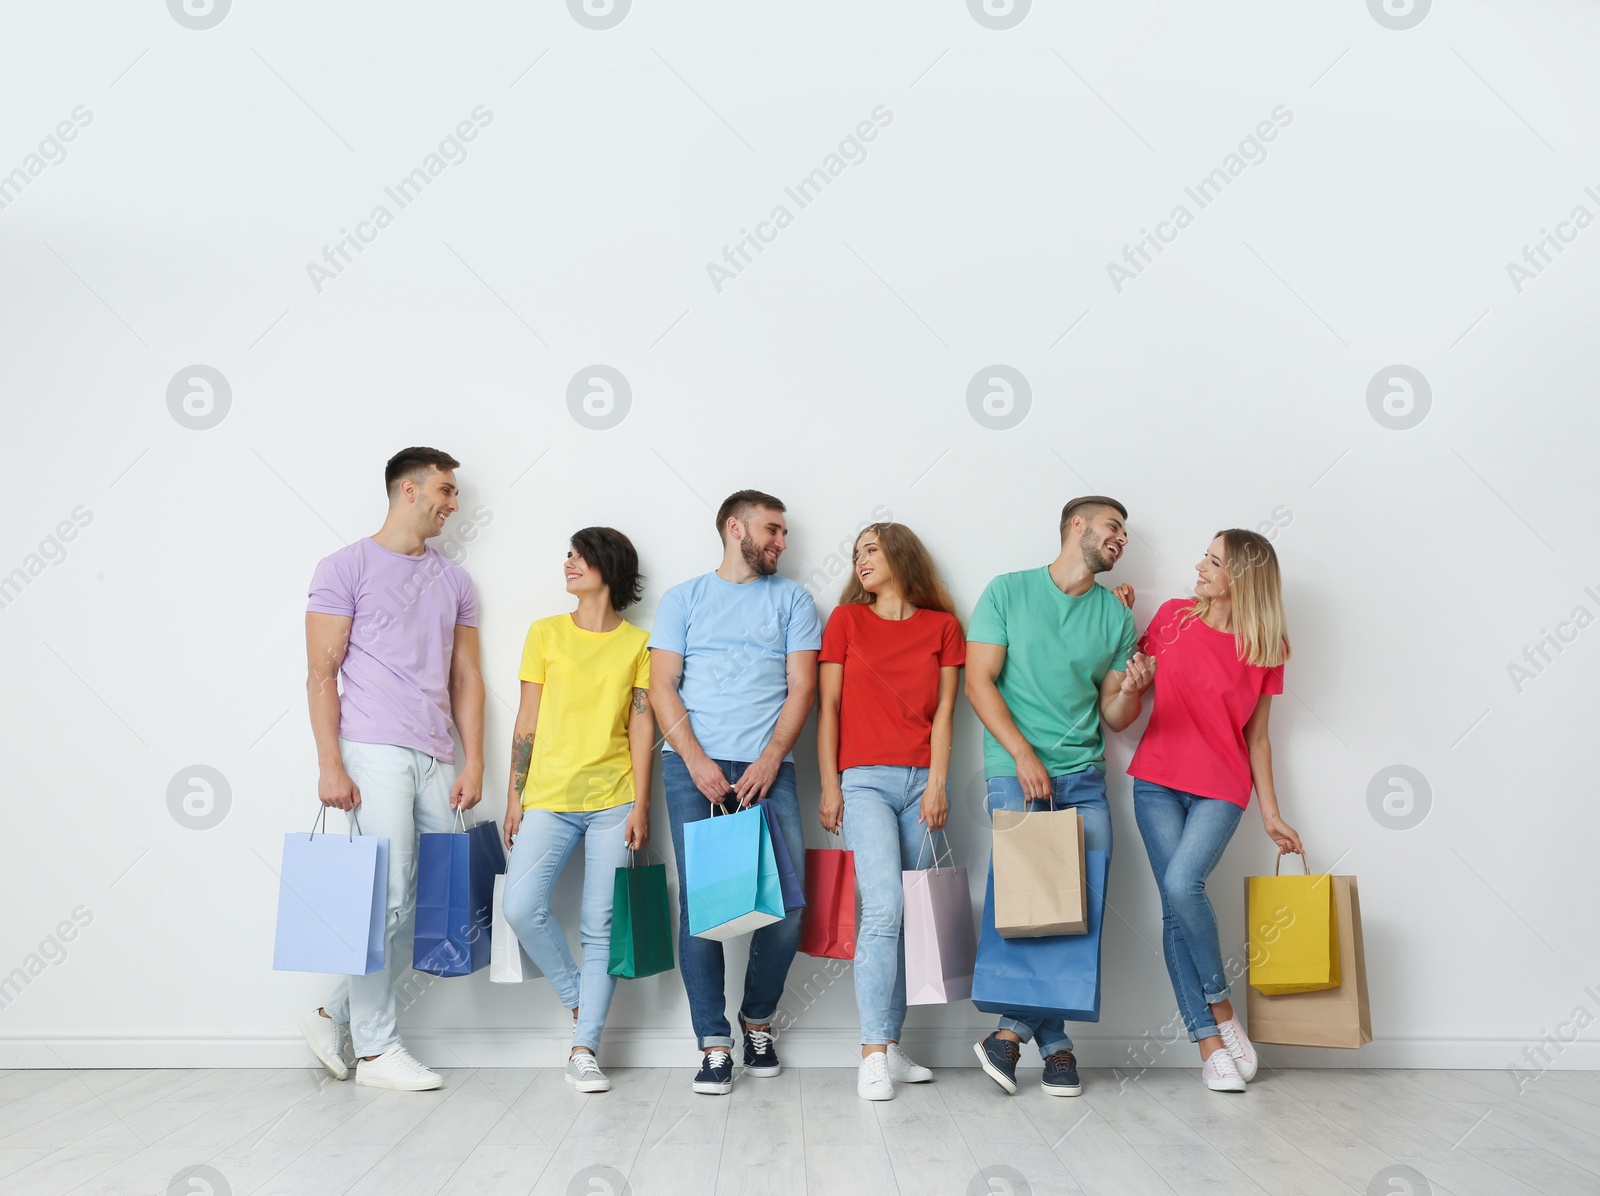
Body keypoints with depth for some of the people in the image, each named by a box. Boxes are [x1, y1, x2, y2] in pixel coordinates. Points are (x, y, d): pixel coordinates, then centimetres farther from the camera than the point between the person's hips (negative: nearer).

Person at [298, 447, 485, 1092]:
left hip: (436, 761, 6)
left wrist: (473, 762, 7)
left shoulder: (454, 580, 18)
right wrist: (329, 764, -10)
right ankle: (376, 1049, 7)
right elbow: (322, 673, -2)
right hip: (374, 754, -6)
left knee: (430, 906, 4)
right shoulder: (346, 567, 2)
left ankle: (336, 1016, 20)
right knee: (387, 898, -7)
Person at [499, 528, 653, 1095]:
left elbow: (642, 727, 3)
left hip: (613, 802, -1)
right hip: (548, 798, 1)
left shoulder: (639, 643, 6)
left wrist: (641, 807, -4)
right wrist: (514, 797, 3)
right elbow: (527, 721, 8)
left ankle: (583, 1051, 8)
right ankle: (578, 1000, 11)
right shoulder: (545, 633, 9)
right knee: (522, 908, -13)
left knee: (601, 926, -1)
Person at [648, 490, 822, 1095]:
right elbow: (662, 687, 5)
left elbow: (801, 687, 6)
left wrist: (769, 761, -8)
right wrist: (697, 762, -9)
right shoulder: (683, 598, 13)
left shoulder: (791, 599, 14)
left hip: (766, 766, 1)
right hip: (693, 764, -1)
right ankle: (714, 1041, 2)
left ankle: (758, 1017, 16)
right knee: (699, 901, -6)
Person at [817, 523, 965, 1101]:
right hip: (865, 779, -2)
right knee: (884, 908, -15)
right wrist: (829, 784, 0)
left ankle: (889, 1047, 10)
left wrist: (937, 783, -2)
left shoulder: (942, 625, 11)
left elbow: (943, 710, 7)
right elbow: (828, 705, 7)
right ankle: (872, 1055, -12)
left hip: (920, 782, 2)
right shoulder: (846, 620, 9)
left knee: (908, 917, 1)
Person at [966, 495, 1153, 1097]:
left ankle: (1013, 1030, 4)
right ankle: (1055, 1045, -1)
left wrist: (1130, 691, -10)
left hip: (1084, 779, 4)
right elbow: (979, 682, -3)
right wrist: (1024, 755, -12)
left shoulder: (1116, 615, 12)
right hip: (1016, 773, -4)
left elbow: (1112, 716, 13)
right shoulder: (1008, 591, 3)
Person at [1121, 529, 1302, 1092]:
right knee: (1175, 906, -6)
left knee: (1183, 882, -24)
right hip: (1157, 782, 2)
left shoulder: (1266, 650, 0)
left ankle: (1221, 1007, -2)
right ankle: (1208, 1041, 3)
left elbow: (1257, 738, 7)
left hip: (1221, 789, -2)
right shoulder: (1172, 616, 3)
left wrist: (1271, 814, 6)